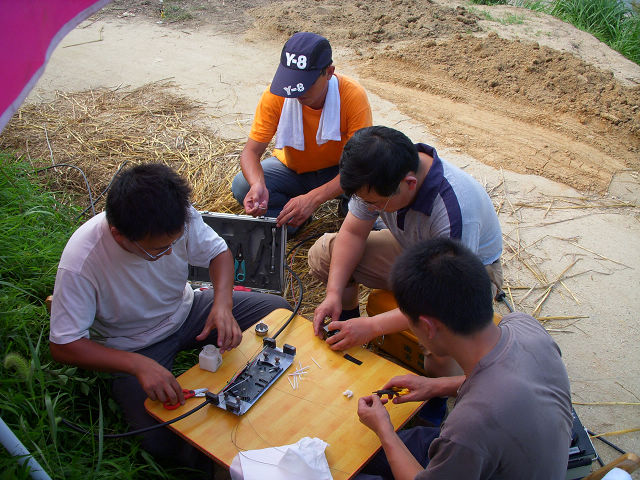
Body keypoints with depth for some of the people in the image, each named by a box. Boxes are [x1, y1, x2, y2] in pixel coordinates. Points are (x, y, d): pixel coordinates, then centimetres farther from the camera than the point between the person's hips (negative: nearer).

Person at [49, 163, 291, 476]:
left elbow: (218, 251, -6)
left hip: (184, 310, 4)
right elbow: (63, 345, -26)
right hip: (133, 346, -4)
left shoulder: (179, 217, -25)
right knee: (161, 441, -25)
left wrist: (222, 304, -25)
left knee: (280, 310, -3)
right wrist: (137, 364, -38)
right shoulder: (81, 263, -34)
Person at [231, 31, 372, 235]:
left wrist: (313, 198, -45)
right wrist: (257, 185, -45)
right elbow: (251, 151, -20)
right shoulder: (276, 95, -22)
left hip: (337, 170, -1)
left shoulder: (353, 96, -28)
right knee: (241, 186, -26)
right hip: (291, 168, 2)